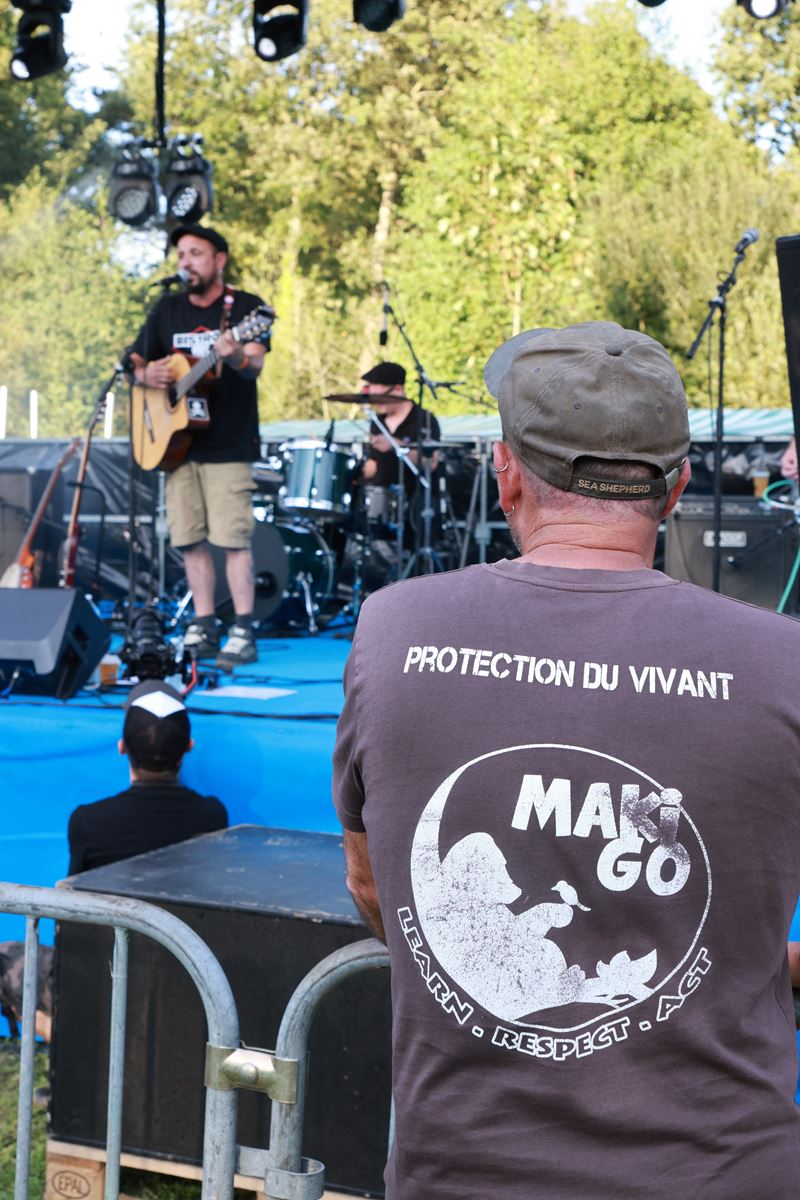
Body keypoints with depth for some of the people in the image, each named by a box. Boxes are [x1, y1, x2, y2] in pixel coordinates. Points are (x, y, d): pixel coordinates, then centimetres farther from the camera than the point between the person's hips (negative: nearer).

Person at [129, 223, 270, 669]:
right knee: (191, 538, 7)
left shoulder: (245, 307, -1)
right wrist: (147, 374, -9)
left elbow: (255, 366, -16)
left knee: (234, 538, -8)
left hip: (229, 444, -5)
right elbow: (136, 363, 15)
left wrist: (236, 356, -39)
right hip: (177, 440, 5)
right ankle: (204, 627, 15)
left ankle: (243, 633, -4)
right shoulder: (167, 309, 13)